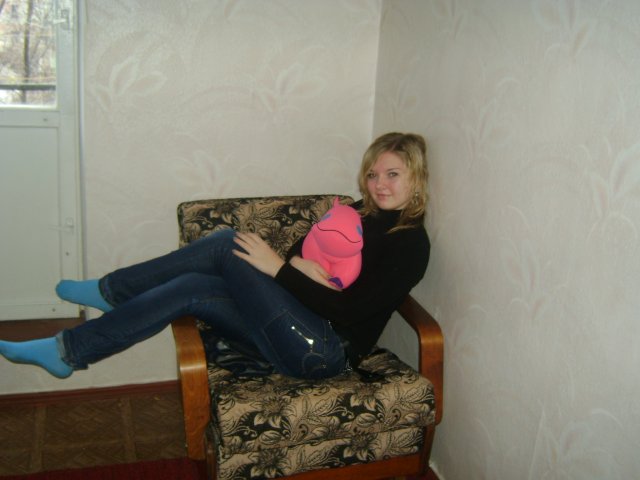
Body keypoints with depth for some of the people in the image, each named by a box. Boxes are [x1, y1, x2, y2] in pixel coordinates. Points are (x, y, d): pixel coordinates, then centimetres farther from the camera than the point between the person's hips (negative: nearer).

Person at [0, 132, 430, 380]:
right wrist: (300, 267, -13)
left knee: (230, 245, -15)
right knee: (191, 289, -11)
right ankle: (68, 351, 0)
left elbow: (349, 311, -18)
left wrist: (279, 269, -19)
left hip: (326, 352, -7)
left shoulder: (411, 242, -9)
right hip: (303, 331, 7)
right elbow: (297, 254, 12)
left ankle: (110, 291, 1)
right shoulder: (359, 213, 15)